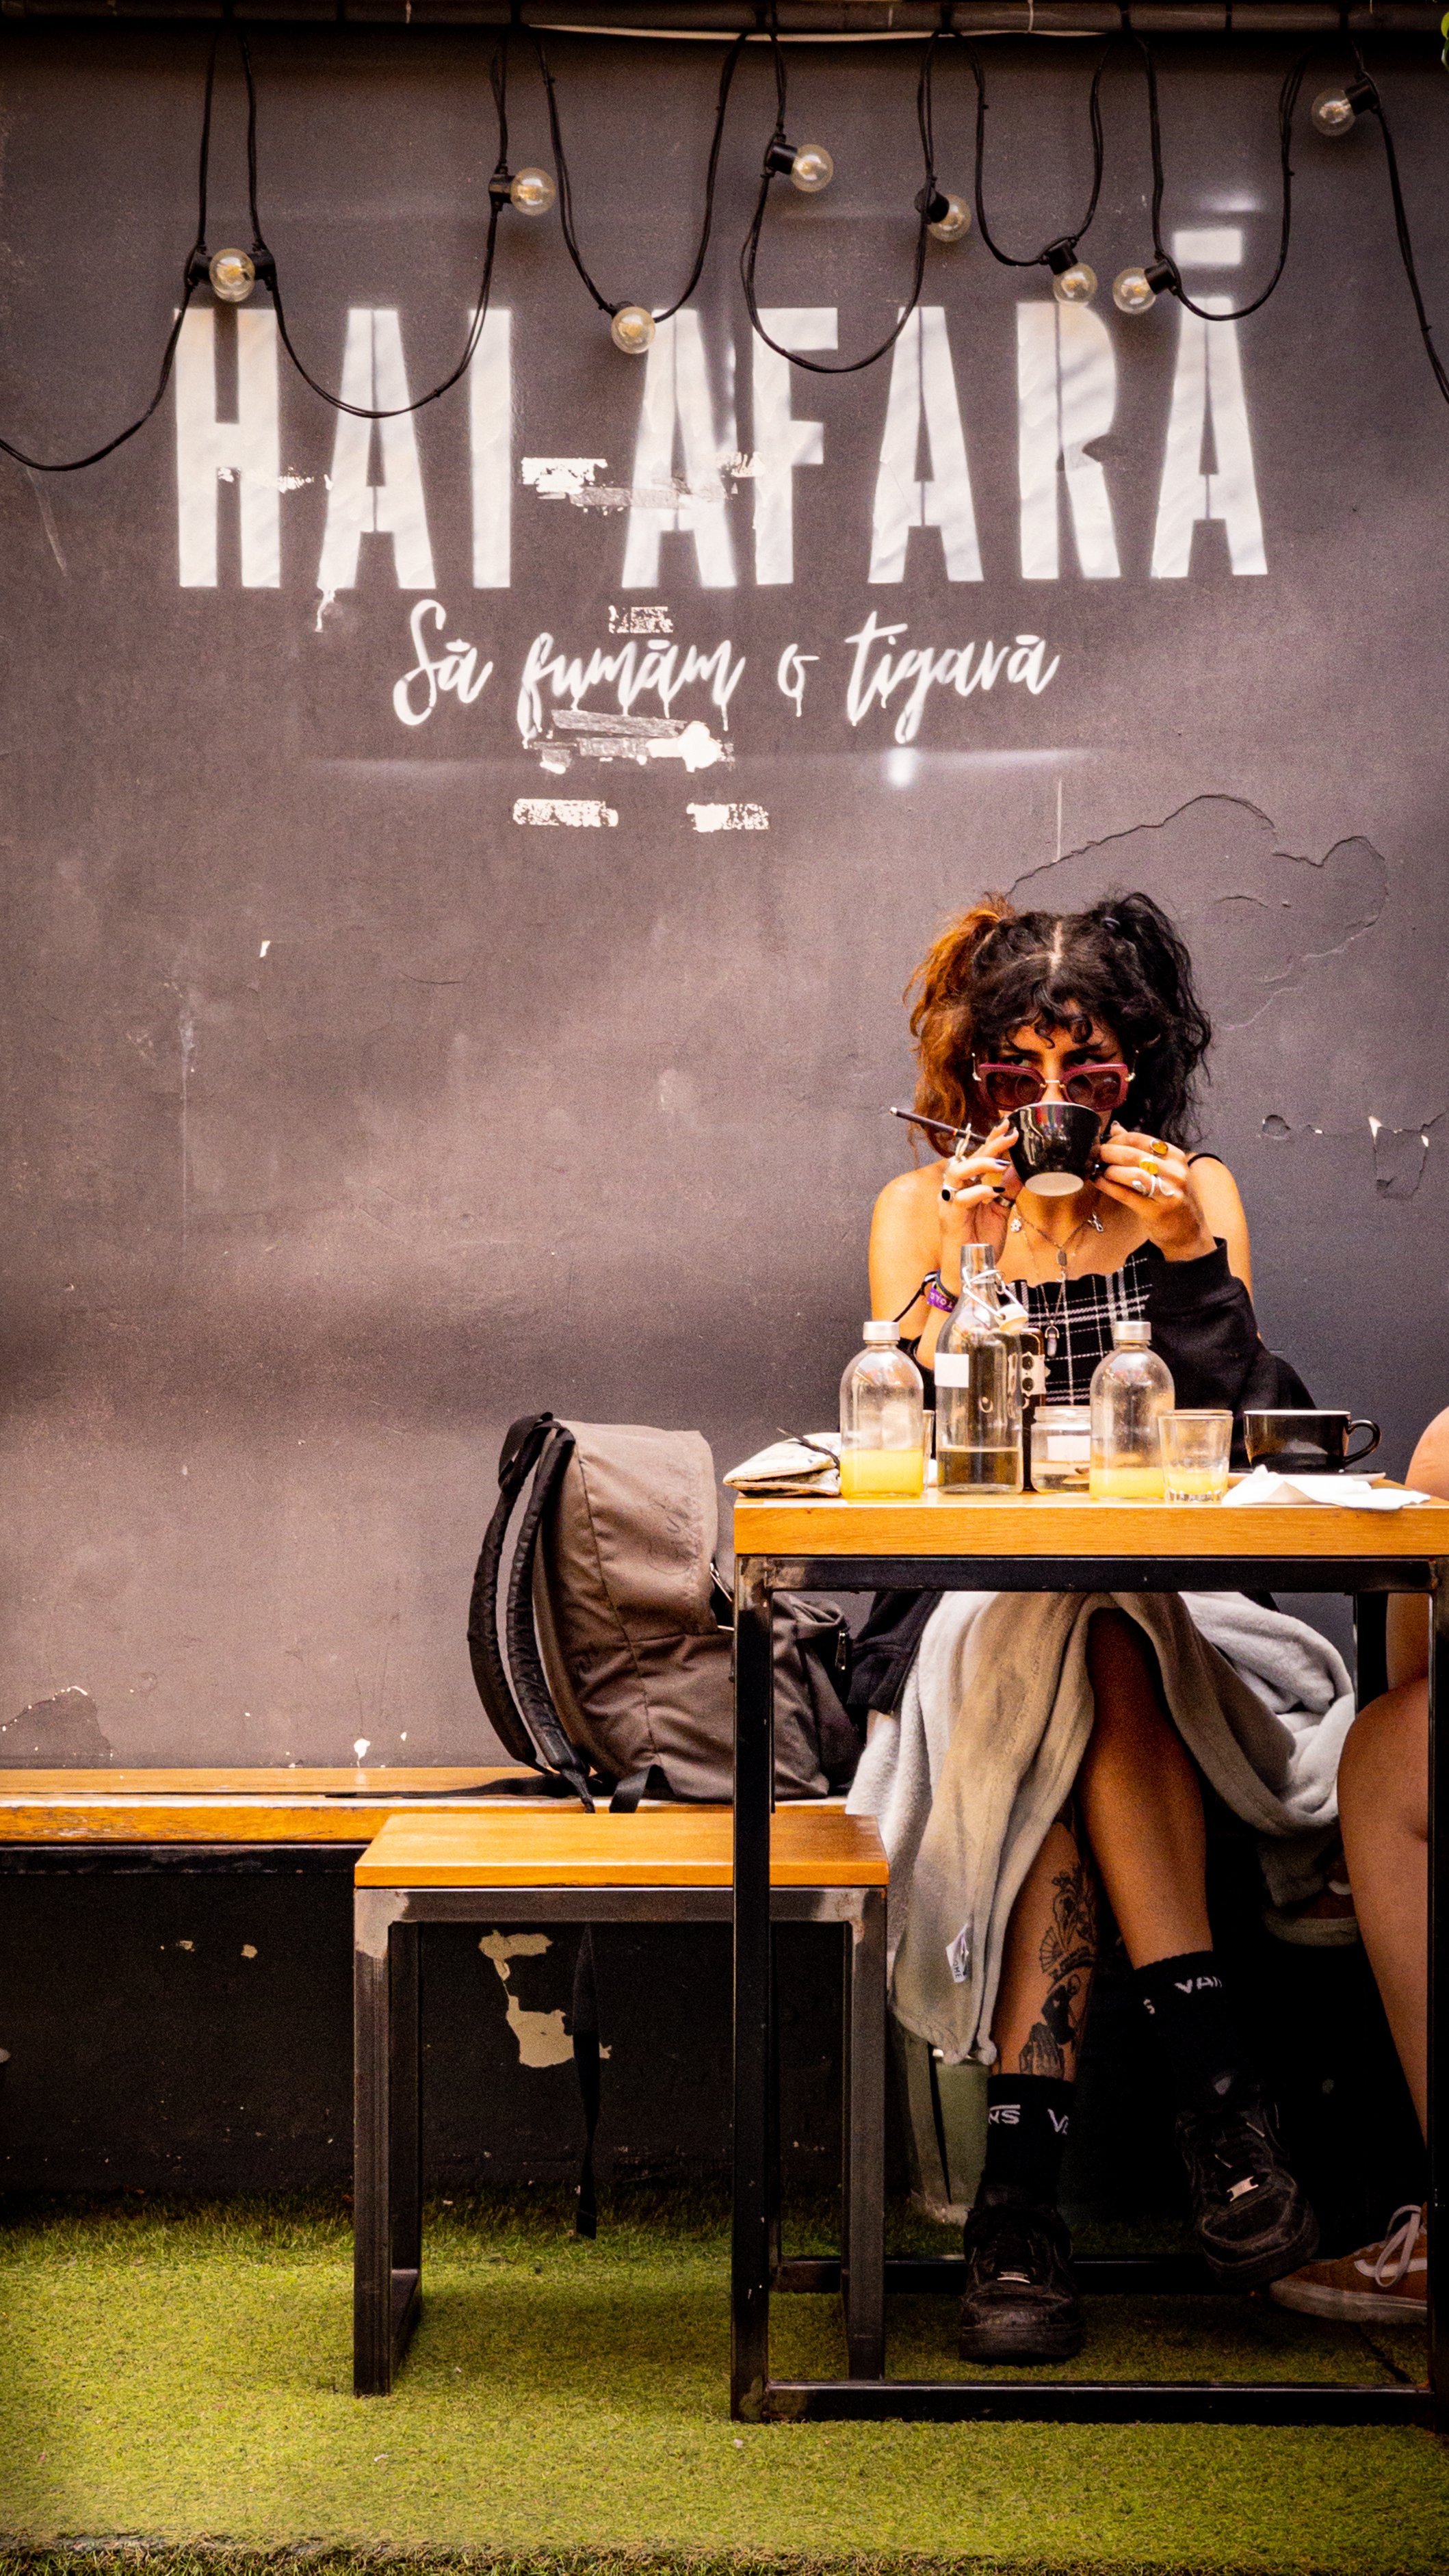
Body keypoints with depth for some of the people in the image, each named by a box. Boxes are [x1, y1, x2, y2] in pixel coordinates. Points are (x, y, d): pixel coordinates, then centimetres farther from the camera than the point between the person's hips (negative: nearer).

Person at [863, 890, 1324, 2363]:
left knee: (1080, 1681, -34)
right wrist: (959, 1263, -15)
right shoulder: (922, 1209, 8)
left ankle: (1021, 2170, -37)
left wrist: (1186, 1258, -14)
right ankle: (1208, 2069, -36)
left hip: (1164, 1605, 1)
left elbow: (1237, 1438, -1)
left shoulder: (1195, 1194, 9)